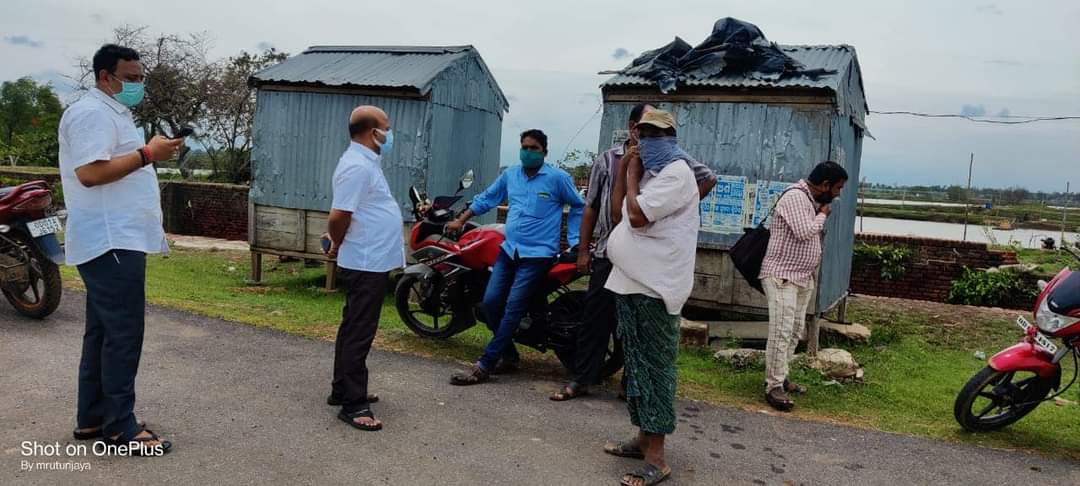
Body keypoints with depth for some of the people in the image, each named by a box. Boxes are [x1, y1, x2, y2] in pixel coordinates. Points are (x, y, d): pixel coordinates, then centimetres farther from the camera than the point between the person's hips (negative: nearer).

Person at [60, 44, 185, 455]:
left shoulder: (114, 112, 22)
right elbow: (90, 173, -23)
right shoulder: (92, 112, -11)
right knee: (123, 334, -8)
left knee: (102, 332, 13)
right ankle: (120, 426, -1)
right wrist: (147, 154, -21)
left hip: (120, 239, 11)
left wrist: (153, 153, 13)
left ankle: (92, 419, 20)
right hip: (111, 243, -11)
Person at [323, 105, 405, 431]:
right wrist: (338, 245, -5)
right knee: (359, 334, -5)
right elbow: (338, 216, -22)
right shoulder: (357, 166, -20)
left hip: (372, 261, 10)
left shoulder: (366, 161, 14)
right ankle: (353, 404, 1)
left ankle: (342, 390, 28)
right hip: (365, 264, -10)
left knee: (354, 329, 17)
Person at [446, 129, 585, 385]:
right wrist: (461, 220, 21)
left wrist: (574, 241, 3)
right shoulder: (510, 174, 11)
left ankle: (484, 366, -10)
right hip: (509, 249, 6)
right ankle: (509, 355, 17)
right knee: (491, 302, -2)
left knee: (513, 307, -12)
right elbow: (486, 199, 22)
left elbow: (578, 207, 6)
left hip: (538, 253, -6)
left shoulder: (558, 178, -4)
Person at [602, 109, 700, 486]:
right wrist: (622, 173, 10)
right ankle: (644, 438, 26)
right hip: (632, 282, 10)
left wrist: (632, 177, -5)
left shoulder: (676, 173, -10)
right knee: (637, 362, 15)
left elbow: (637, 216, -20)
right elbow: (618, 217, 16)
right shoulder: (649, 174, 21)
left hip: (654, 286, -10)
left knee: (654, 366, -8)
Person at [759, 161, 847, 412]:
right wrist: (822, 215, -8)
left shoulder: (812, 200, 16)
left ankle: (780, 376, 22)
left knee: (795, 331, 12)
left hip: (803, 278, 10)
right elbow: (804, 231, -25)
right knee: (781, 331, -12)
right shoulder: (795, 196, -15)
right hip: (782, 276, -10)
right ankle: (774, 386, -8)